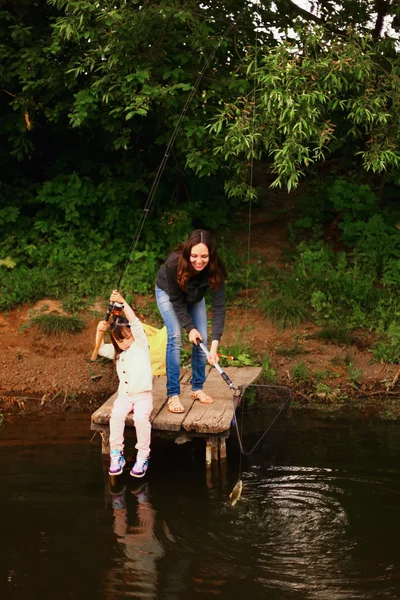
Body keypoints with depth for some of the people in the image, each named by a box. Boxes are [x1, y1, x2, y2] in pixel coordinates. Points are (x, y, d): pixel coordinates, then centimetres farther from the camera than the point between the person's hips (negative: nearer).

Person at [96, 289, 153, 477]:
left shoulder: (141, 344, -2)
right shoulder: (118, 352, 14)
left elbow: (135, 322, -16)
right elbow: (100, 350, 15)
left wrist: (123, 302, -26)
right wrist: (99, 332, -2)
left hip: (143, 395, -4)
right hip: (124, 395, 5)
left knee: (141, 417, -31)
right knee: (116, 415, -25)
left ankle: (143, 456, -16)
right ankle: (116, 455, -16)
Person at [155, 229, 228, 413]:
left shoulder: (216, 270, -35)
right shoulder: (173, 264, -41)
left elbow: (218, 307, -36)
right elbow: (176, 301, -27)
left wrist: (214, 345, -42)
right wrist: (190, 327, -27)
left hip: (194, 296, 3)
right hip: (168, 293, -3)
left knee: (201, 339, -4)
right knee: (175, 337, -17)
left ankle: (197, 388, 15)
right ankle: (173, 395, -12)